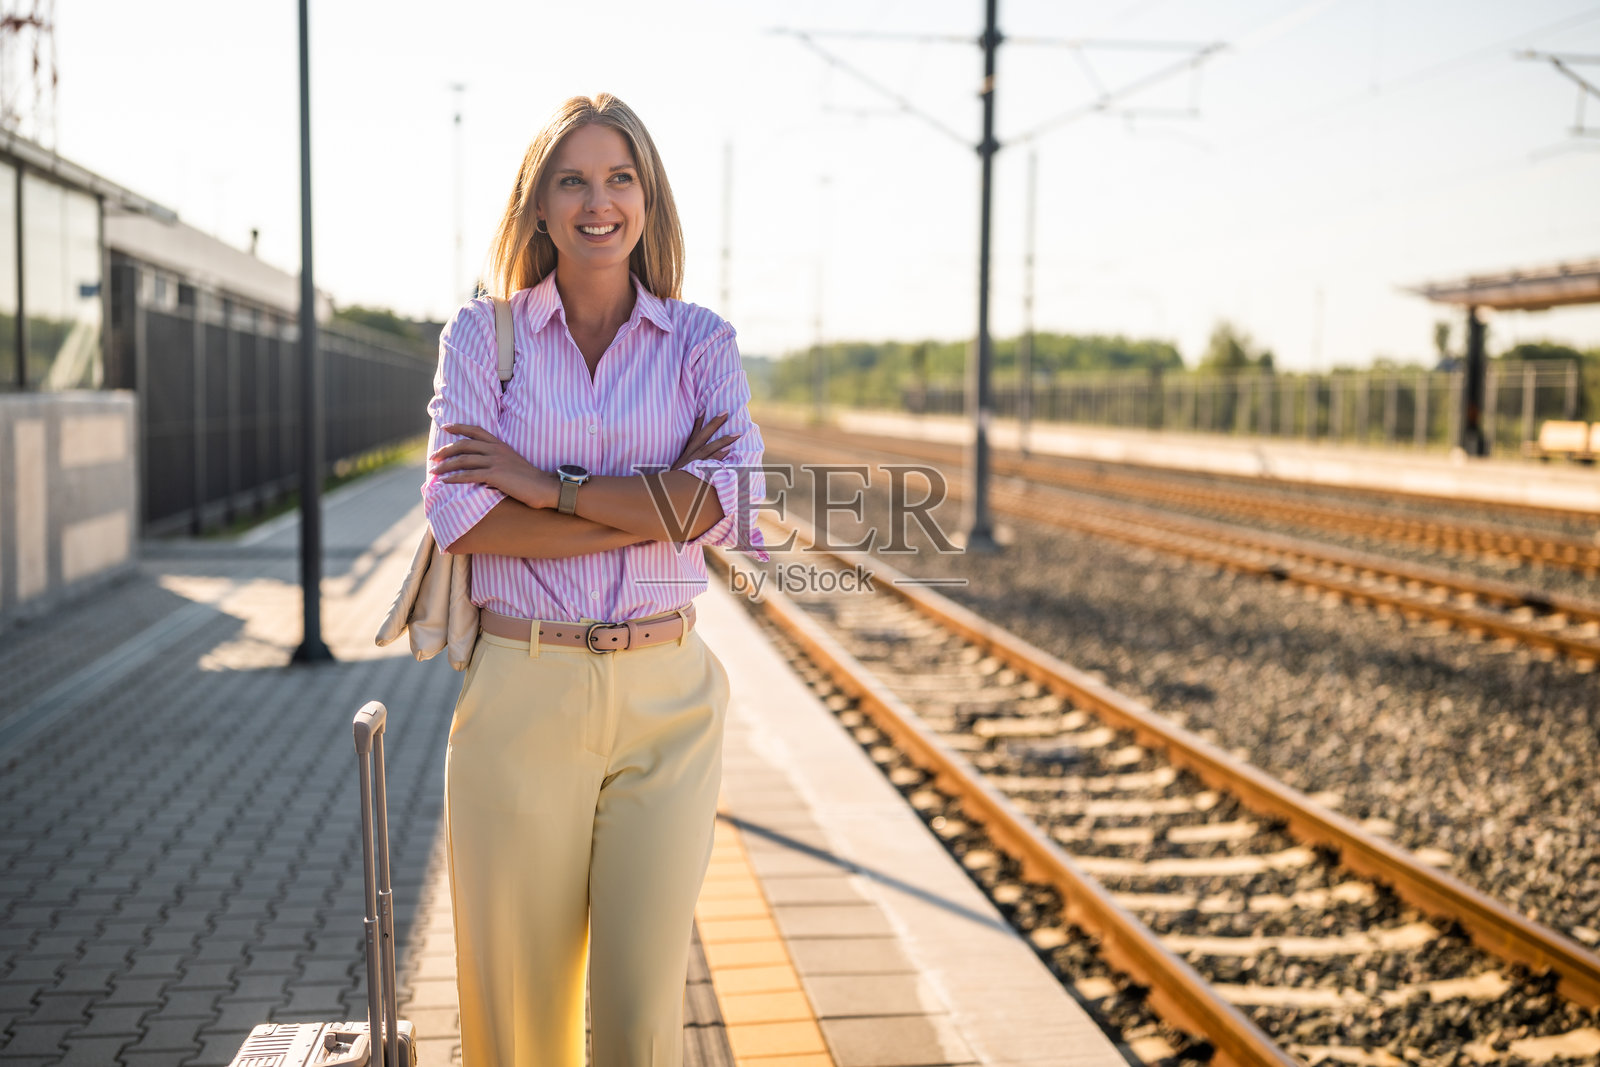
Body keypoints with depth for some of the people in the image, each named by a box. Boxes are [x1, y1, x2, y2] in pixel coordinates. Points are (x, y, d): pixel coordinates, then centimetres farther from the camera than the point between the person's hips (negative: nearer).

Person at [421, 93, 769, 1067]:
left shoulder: (701, 343, 6)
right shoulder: (482, 335, 4)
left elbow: (732, 499, -11)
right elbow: (460, 515, -10)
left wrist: (548, 485, -13)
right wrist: (658, 507, -13)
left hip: (666, 697, 1)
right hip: (522, 690, 0)